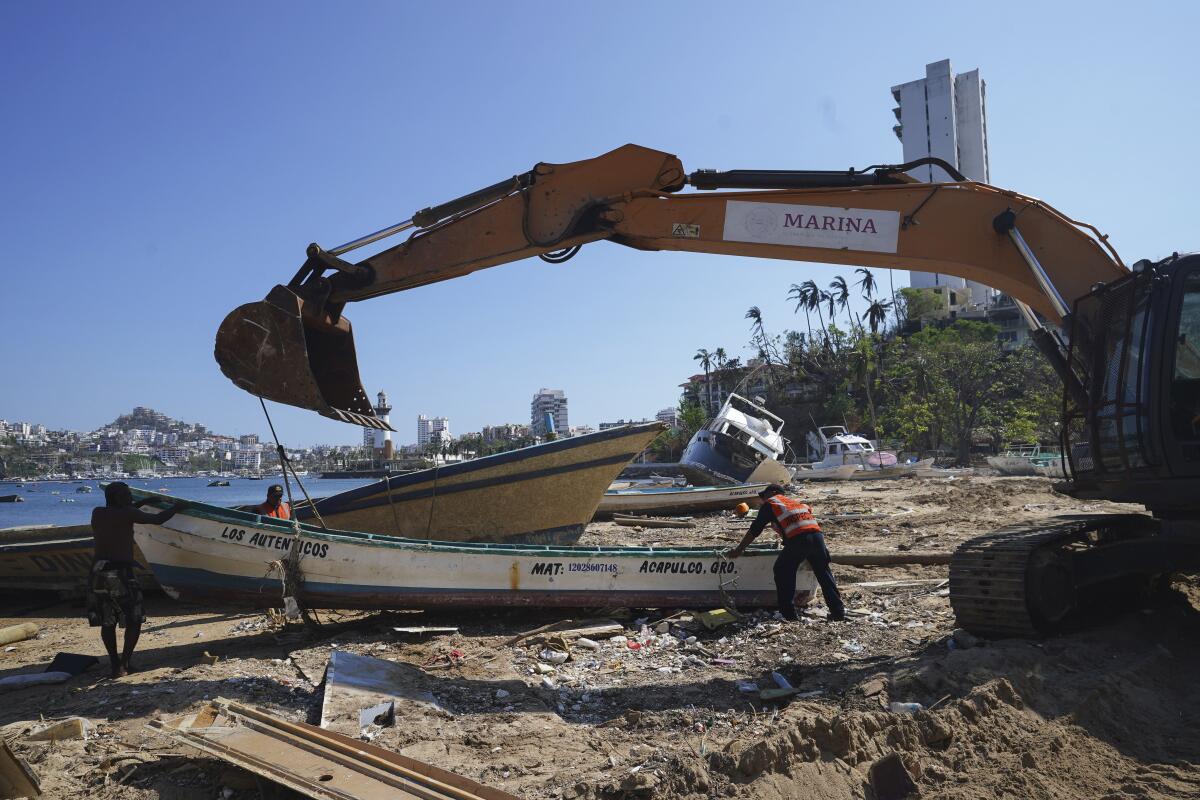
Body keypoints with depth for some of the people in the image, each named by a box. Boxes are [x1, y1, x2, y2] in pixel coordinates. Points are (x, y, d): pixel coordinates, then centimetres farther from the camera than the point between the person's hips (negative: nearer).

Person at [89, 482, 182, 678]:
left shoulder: (97, 513, 11)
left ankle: (115, 664, 12)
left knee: (107, 623, 14)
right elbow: (157, 519, 2)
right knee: (134, 621, 6)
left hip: (98, 573, 6)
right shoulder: (127, 513, -5)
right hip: (120, 573, -6)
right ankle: (124, 664, 1)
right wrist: (176, 508, 18)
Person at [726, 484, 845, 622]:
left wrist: (739, 549, 24)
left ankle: (788, 614, 11)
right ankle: (838, 612, 15)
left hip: (797, 539, -5)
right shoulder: (797, 502, 34)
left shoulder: (770, 504, 18)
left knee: (783, 573, 11)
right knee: (824, 573, 17)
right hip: (817, 535, 5)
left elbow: (754, 531, 17)